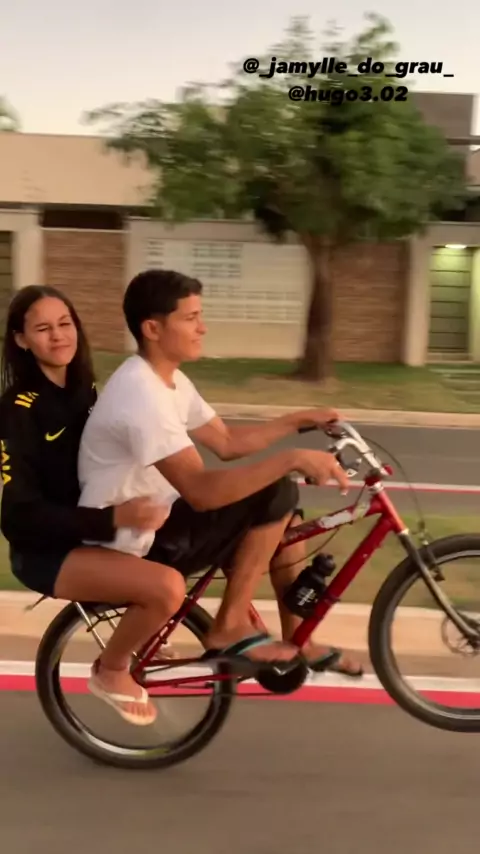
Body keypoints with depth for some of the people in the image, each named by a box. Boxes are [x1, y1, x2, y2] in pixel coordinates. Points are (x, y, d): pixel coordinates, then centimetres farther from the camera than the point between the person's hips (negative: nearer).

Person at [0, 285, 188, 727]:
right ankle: (111, 672, 0)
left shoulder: (84, 389, 3)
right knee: (167, 587, -26)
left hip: (88, 533, 8)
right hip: (45, 550, -7)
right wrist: (113, 518, -34)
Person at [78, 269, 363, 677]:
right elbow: (201, 491, -34)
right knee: (277, 494, -17)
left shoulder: (171, 380, 6)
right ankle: (230, 629, -5)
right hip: (130, 548, -10)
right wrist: (292, 459, -35)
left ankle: (297, 640, 19)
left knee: (284, 513, 9)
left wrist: (300, 420, 8)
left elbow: (228, 442, 14)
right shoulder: (141, 393, -27)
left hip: (155, 523, 10)